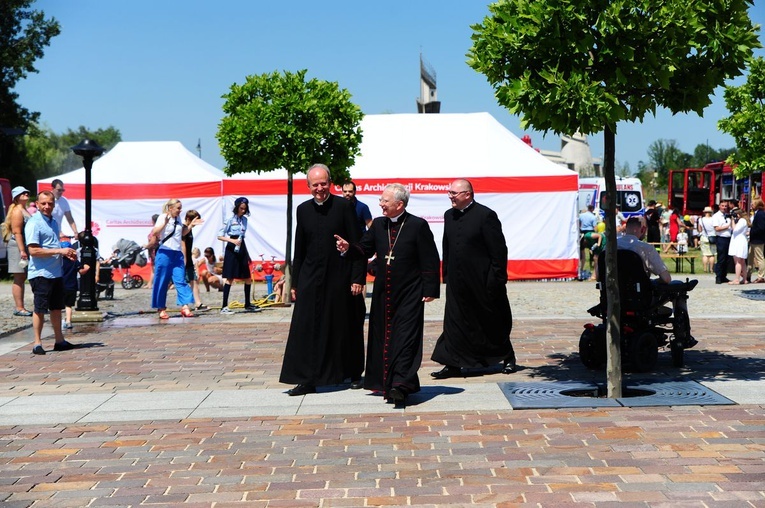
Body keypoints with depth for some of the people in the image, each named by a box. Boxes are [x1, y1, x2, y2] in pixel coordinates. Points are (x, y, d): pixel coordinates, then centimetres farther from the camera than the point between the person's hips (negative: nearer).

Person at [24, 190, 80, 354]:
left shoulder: (53, 222, 14)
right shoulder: (34, 223, -12)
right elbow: (33, 250, -21)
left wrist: (67, 253, 7)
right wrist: (59, 251, -22)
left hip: (56, 273, 8)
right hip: (41, 274, -8)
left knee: (56, 308, 14)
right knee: (40, 309, -2)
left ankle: (59, 341, 23)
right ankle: (37, 343, 7)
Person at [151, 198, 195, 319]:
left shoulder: (178, 219, 13)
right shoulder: (163, 217, -5)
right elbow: (154, 232, -18)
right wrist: (165, 222, -29)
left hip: (178, 254, 6)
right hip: (165, 253, -6)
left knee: (181, 280, -3)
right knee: (162, 282, 1)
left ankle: (185, 307, -7)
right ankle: (161, 309, 9)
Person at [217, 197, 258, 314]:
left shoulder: (244, 219, 12)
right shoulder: (230, 219, -6)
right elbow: (220, 236, -8)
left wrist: (247, 255, 20)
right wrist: (232, 241, -23)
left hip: (241, 249, 7)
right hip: (232, 250, -7)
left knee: (248, 278, 9)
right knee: (230, 278, -8)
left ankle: (247, 304, 22)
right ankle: (224, 306, -6)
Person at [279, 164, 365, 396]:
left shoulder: (344, 206, -4)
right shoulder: (303, 210, 7)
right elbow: (299, 250, 12)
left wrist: (357, 278, -10)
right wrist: (295, 283, 9)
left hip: (339, 279, -3)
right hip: (311, 279, 3)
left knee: (345, 328, 8)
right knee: (306, 328, -2)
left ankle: (354, 374, 24)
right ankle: (308, 379, 3)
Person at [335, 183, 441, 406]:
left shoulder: (418, 225, -6)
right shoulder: (378, 224, 10)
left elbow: (430, 259, -6)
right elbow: (366, 249, 12)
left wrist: (430, 290, -10)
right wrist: (349, 247, -9)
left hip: (409, 294, -6)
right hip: (383, 293, 6)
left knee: (405, 338, -9)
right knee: (384, 337, 9)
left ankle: (401, 385, -14)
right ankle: (387, 383, 18)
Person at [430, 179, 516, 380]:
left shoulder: (486, 215, -12)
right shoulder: (449, 216, 8)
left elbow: (499, 250, -12)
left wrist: (496, 279, -14)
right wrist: (446, 274, 11)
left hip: (483, 281, -5)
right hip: (457, 283, 5)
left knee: (493, 323, 10)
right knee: (454, 322, -1)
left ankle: (508, 358, 29)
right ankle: (453, 364, 2)